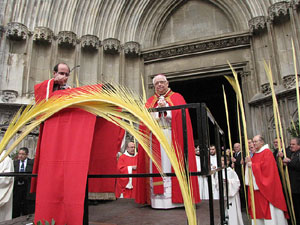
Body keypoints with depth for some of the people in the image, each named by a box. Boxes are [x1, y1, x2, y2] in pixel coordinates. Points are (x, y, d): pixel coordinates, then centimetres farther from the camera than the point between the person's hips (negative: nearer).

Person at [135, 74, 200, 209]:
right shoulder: (149, 102, 18)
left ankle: (175, 198, 1)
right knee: (156, 167, -1)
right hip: (154, 139, 3)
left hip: (171, 138, -2)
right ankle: (157, 200, 3)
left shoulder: (177, 98, 10)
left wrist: (165, 106, -8)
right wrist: (158, 108, -6)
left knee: (171, 166, -5)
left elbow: (180, 117, -4)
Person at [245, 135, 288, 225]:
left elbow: (266, 167, -18)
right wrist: (249, 162, -5)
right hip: (257, 186, 8)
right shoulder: (255, 154, 15)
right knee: (259, 209, 8)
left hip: (265, 187, -7)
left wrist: (252, 165, -15)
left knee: (269, 210, -3)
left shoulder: (267, 152, -8)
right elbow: (252, 165, 14)